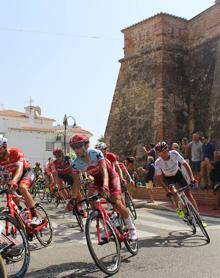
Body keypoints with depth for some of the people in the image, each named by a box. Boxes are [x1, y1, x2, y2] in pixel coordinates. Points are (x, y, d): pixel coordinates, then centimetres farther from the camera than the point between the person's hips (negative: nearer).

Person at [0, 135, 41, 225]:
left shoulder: (16, 152, -29)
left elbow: (20, 169, -42)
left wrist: (13, 181, -61)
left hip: (27, 172, -7)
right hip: (14, 175, 7)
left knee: (22, 188, -34)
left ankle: (35, 217, -33)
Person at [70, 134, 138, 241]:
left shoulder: (96, 154, -31)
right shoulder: (76, 163, -18)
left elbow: (104, 171, -39)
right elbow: (77, 181, -10)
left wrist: (105, 186, -57)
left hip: (110, 176, -5)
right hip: (98, 179, 5)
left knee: (117, 203, -18)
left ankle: (131, 228, 2)